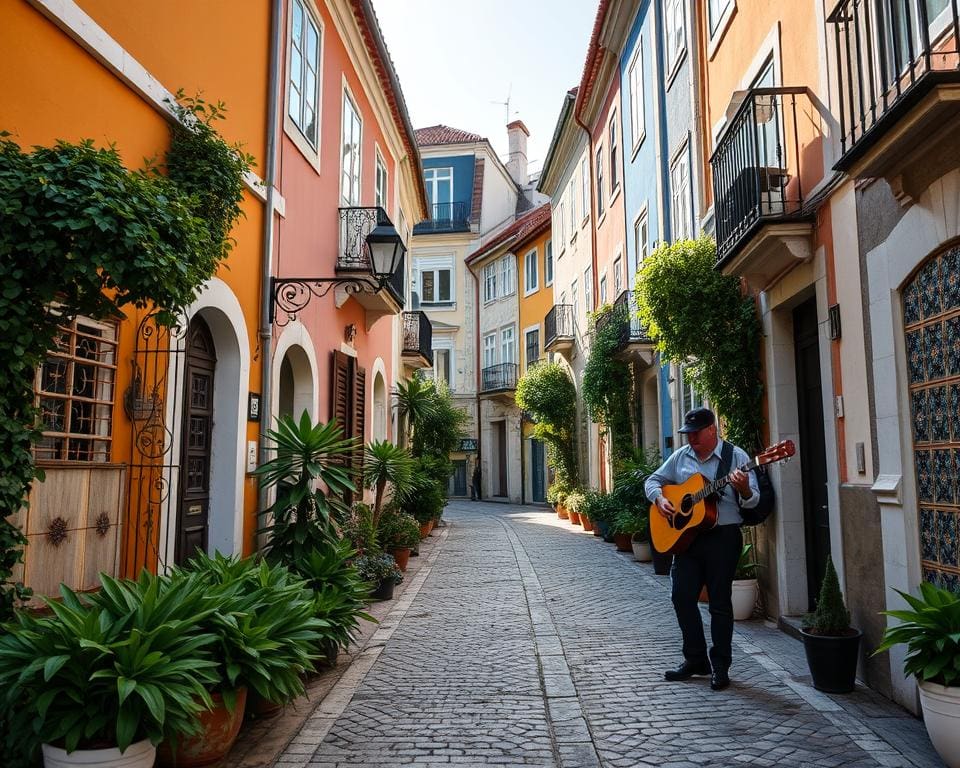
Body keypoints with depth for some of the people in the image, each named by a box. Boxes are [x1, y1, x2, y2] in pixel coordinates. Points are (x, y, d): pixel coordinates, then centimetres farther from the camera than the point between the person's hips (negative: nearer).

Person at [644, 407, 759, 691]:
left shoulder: (736, 456, -5)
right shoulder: (680, 457, 8)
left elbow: (752, 500, -8)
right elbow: (653, 480, 17)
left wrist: (743, 489, -31)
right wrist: (659, 498, -4)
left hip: (723, 537, -4)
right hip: (685, 536, 5)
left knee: (720, 601, 3)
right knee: (682, 597, 6)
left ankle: (720, 666, 17)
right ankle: (695, 659, 22)